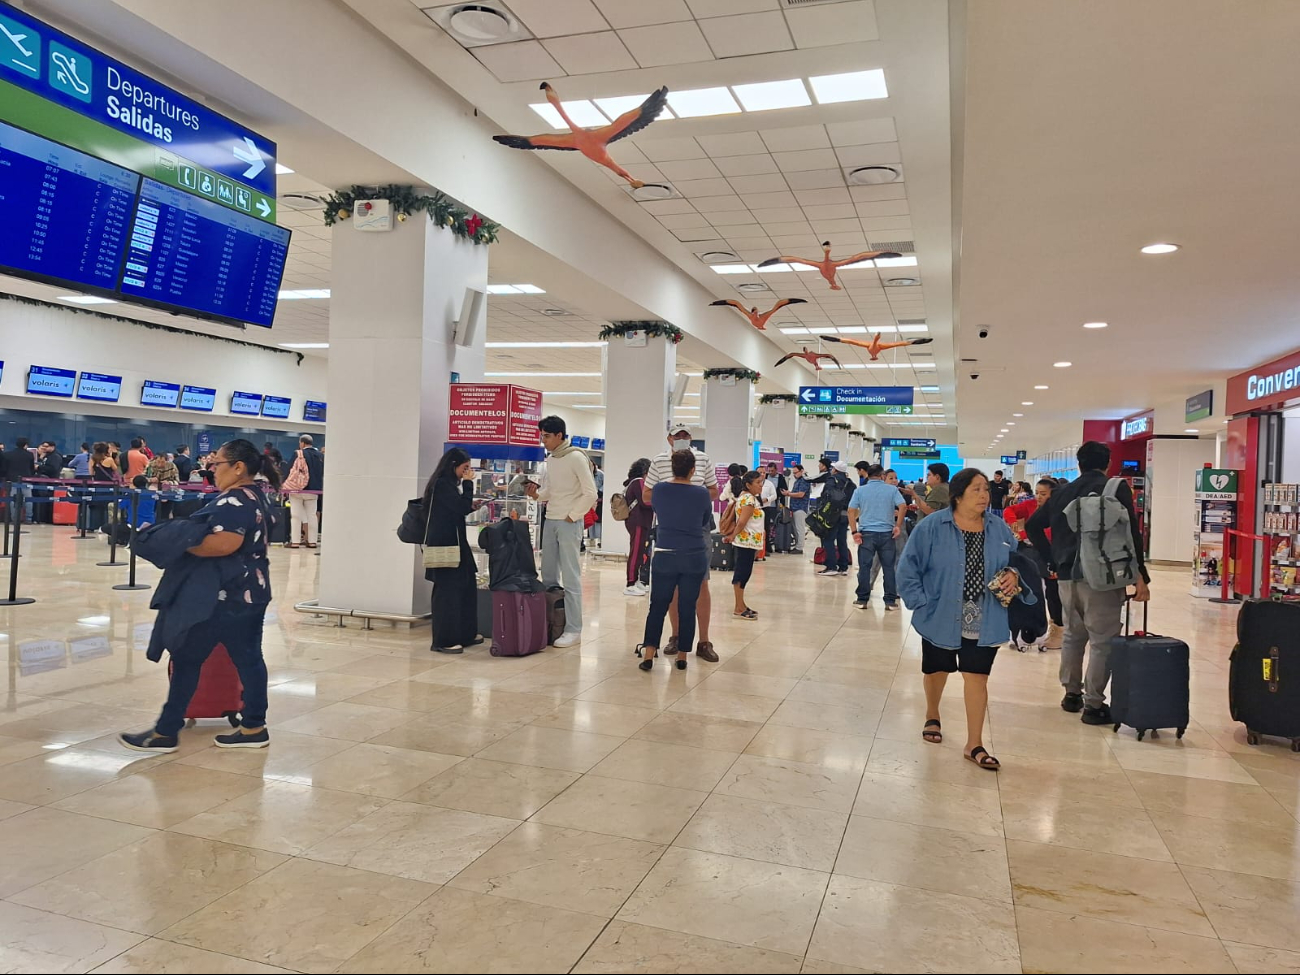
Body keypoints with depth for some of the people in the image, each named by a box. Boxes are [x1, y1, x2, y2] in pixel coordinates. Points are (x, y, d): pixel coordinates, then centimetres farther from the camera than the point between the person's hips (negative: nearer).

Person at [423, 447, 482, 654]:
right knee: (448, 590, -6)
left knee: (465, 587, 12)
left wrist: (471, 506, 9)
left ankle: (465, 635, 20)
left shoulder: (450, 484, 15)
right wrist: (468, 483, -11)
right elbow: (461, 507, -18)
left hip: (453, 543, 10)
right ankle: (443, 641, 0)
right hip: (444, 545, -10)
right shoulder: (442, 484, -14)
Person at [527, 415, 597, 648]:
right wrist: (536, 494, -2)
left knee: (570, 578, -5)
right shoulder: (551, 460, 12)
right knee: (548, 576, 11)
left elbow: (590, 493, -13)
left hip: (569, 523, -8)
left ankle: (573, 630, -1)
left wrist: (572, 516, -13)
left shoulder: (576, 457, -11)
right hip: (550, 521, 8)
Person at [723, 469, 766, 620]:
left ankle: (741, 605, 20)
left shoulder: (746, 496, 15)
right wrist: (733, 536, -9)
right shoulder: (750, 499, -18)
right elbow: (742, 522, -22)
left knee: (743, 572, 13)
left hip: (748, 541, 10)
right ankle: (739, 608, -2)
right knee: (743, 572, -6)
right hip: (746, 541, -10)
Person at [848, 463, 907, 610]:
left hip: (866, 533, 0)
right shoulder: (892, 489, 4)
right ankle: (890, 601, 7)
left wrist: (854, 531, -4)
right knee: (888, 567, 6)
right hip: (887, 533, 0)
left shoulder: (860, 491, 5)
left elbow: (851, 511, -3)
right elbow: (903, 506, -8)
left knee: (864, 567, 4)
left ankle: (862, 600, 8)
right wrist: (898, 526, -3)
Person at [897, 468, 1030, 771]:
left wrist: (1014, 576, -10)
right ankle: (932, 716, 45)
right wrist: (922, 604, -15)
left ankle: (974, 745, 12)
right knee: (936, 671, 17)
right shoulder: (932, 526, -11)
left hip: (983, 622, 2)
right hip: (941, 618, -1)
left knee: (977, 677, 1)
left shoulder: (999, 528, 0)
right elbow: (908, 569, -9)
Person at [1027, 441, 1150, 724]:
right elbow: (1131, 532, -11)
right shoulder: (1117, 488, -3)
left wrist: (1053, 560, 13)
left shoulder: (1062, 492, 12)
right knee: (1103, 640, -1)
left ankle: (1072, 694, 26)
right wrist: (1140, 576, -9)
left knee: (1073, 634, 18)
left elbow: (1033, 525, 11)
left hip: (1067, 575, 6)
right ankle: (1093, 706, 0)